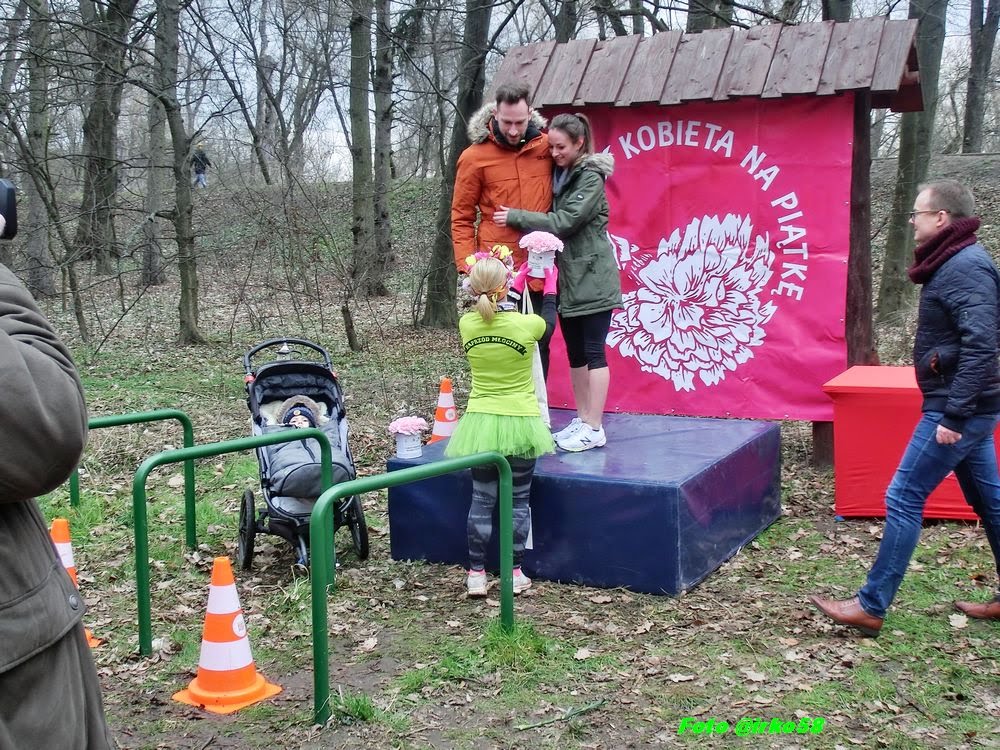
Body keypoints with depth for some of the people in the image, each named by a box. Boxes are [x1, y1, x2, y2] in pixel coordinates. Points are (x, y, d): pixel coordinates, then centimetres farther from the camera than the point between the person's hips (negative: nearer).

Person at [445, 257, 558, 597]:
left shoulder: (467, 324, -7)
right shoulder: (526, 325, -14)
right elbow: (548, 325, 11)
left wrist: (518, 281, 25)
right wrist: (550, 288, 26)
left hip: (480, 423, 2)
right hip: (520, 423, -2)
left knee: (482, 500, 12)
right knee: (518, 500, 11)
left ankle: (476, 573, 14)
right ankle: (515, 572, 16)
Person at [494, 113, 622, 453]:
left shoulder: (591, 177, -11)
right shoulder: (558, 175, 13)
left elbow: (564, 221, -19)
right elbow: (552, 218, 12)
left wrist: (515, 217, -16)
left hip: (592, 278, -8)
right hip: (567, 278, 8)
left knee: (593, 352, -5)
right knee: (575, 353, 11)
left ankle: (594, 429, -2)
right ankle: (582, 420, 20)